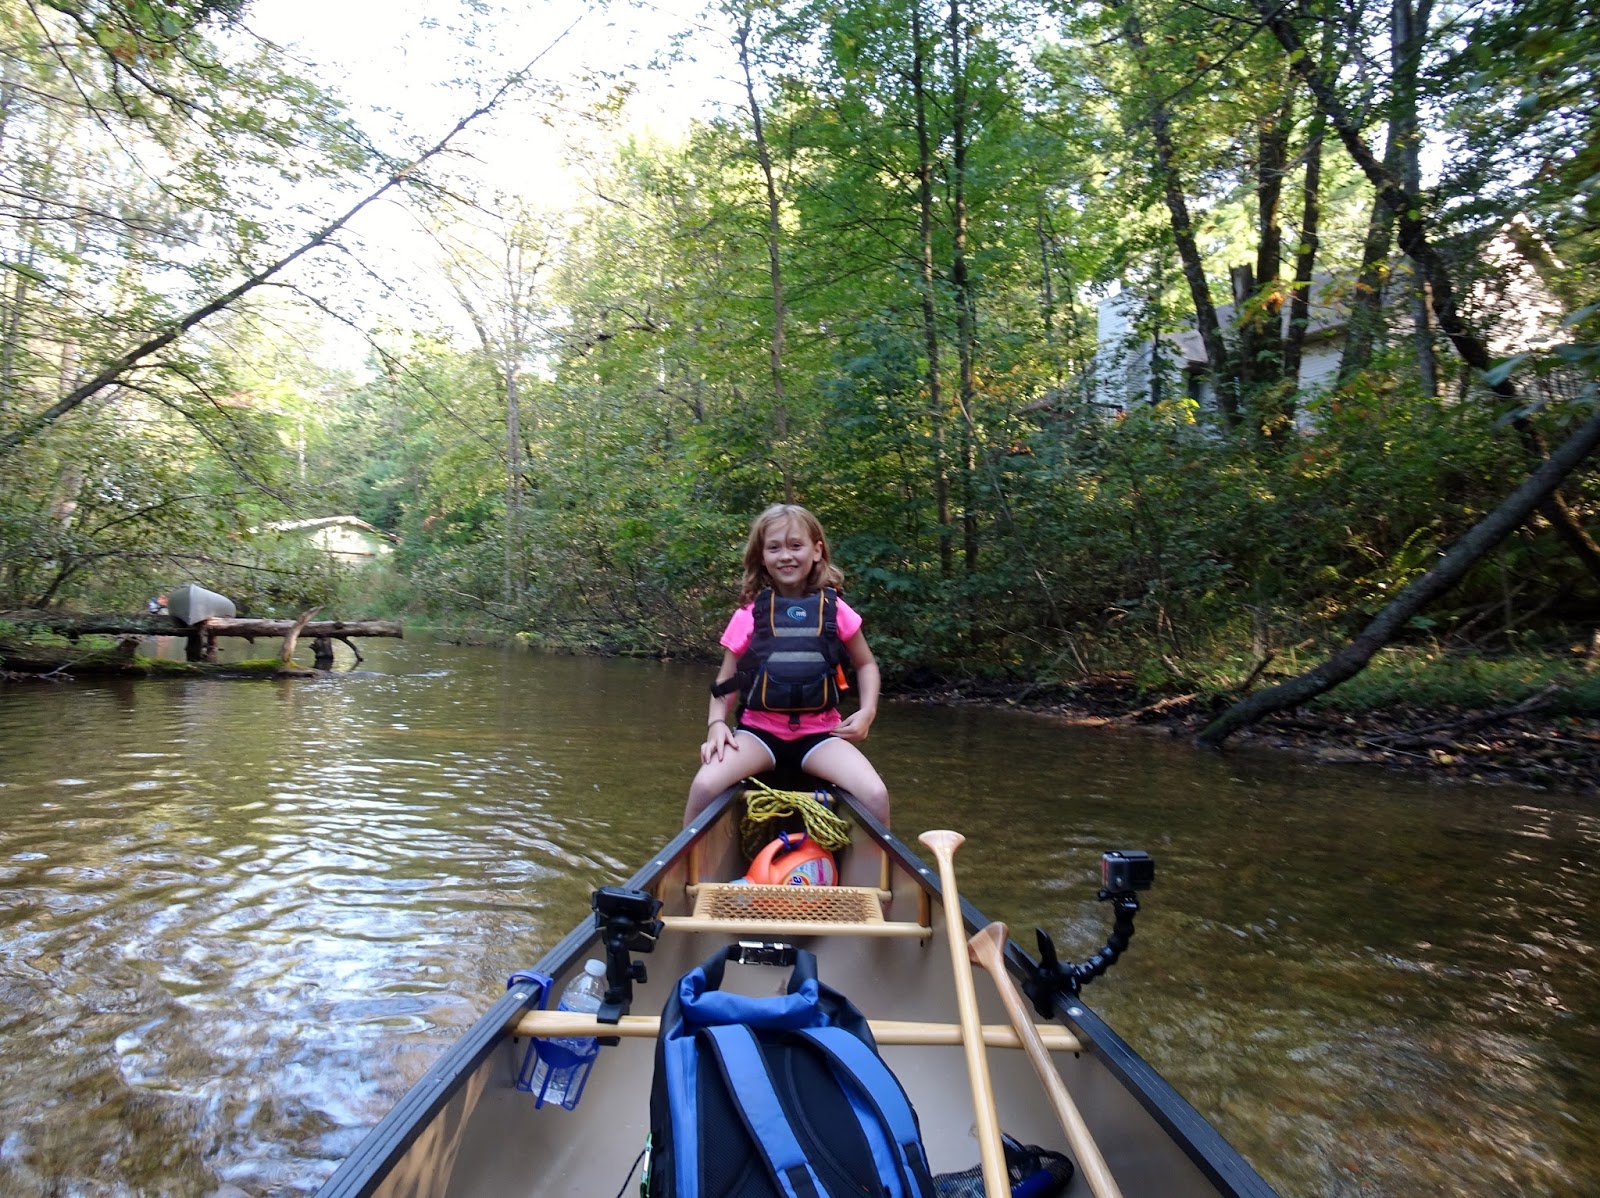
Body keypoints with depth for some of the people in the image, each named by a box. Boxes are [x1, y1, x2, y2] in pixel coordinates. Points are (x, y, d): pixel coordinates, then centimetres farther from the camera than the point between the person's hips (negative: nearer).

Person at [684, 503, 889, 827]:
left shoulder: (835, 610, 1)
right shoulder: (749, 614, 0)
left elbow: (866, 665, 15)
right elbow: (726, 678, 7)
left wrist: (867, 712, -1)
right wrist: (716, 723, -10)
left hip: (819, 732, 1)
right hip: (759, 730, 0)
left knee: (876, 795, -22)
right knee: (704, 786, -26)